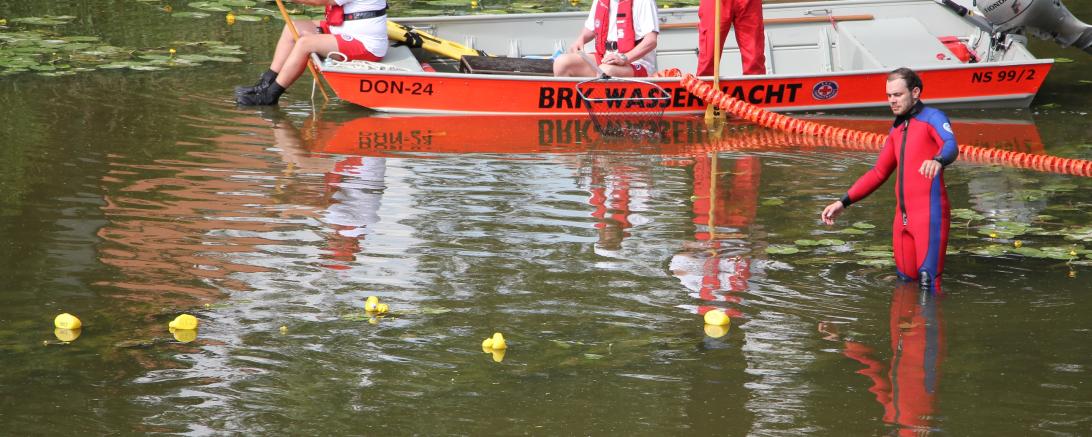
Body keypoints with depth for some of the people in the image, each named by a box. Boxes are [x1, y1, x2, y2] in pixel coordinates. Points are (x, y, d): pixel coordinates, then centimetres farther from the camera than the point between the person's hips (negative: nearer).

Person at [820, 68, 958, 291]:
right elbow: (879, 173, 27)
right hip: (903, 216, 7)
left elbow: (951, 146, -23)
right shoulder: (897, 129, 20)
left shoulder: (933, 117, -3)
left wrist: (938, 160, -48)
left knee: (928, 281, -14)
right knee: (905, 280, 9)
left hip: (930, 213, -7)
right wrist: (843, 203, 20)